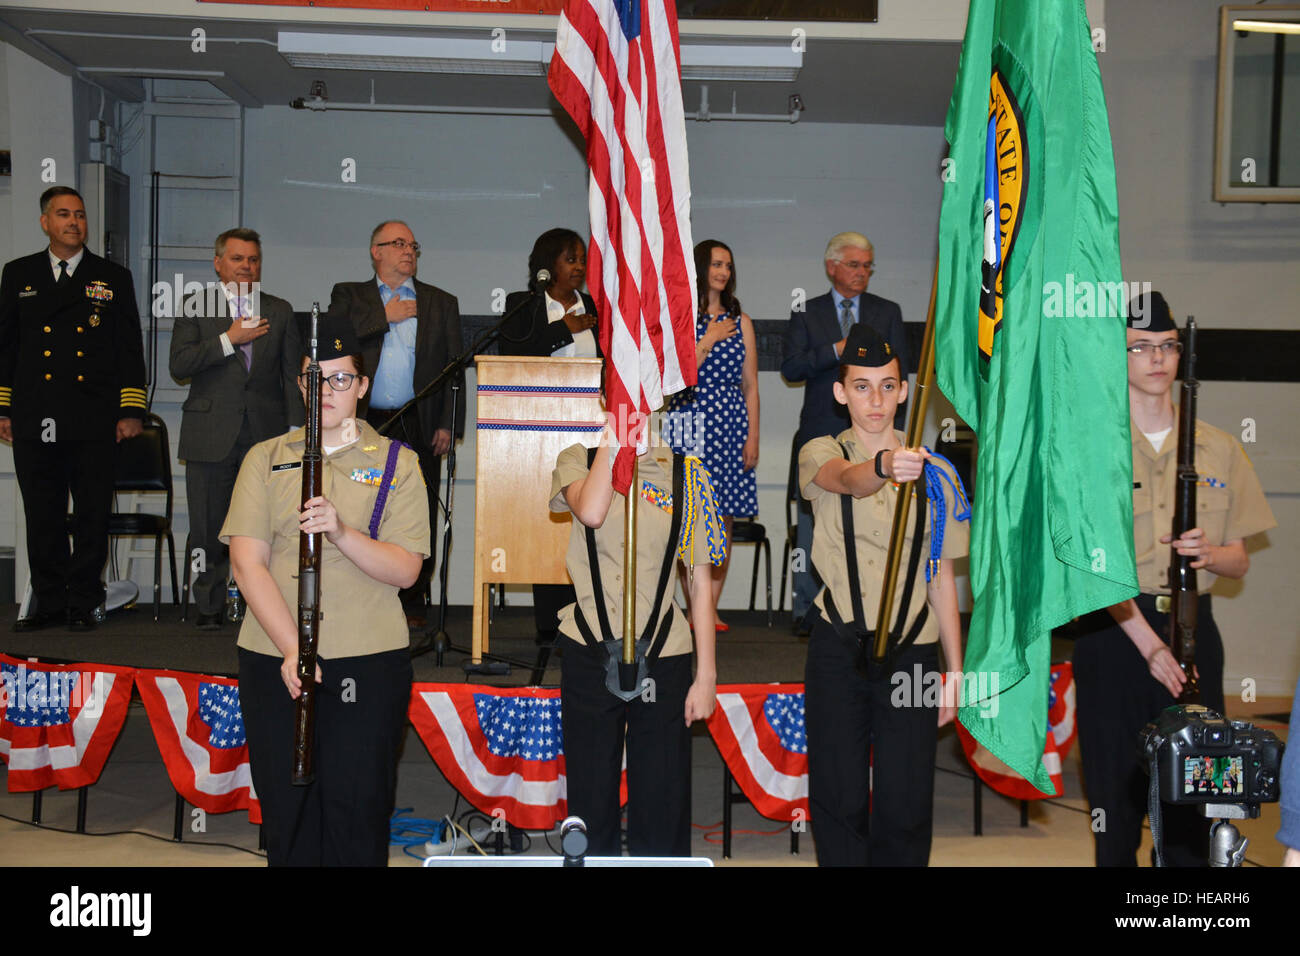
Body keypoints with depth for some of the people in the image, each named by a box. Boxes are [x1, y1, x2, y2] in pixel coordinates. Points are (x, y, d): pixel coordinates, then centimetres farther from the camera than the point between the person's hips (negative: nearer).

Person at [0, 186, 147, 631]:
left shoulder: (114, 278, 9)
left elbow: (130, 349, 6)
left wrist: (131, 410, -1)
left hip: (94, 422, -1)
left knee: (93, 517, 0)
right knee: (42, 517, 5)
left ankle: (83, 603, 10)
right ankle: (49, 601, 15)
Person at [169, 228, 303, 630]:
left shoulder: (279, 311, 13)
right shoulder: (195, 309, 7)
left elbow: (293, 373, 11)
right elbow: (178, 366, -6)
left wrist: (296, 427, 3)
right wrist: (229, 339, -12)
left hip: (267, 433, 1)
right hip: (211, 437, -1)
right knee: (209, 525, 3)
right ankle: (209, 605, 14)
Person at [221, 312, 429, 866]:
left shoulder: (396, 462, 6)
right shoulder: (266, 459, 9)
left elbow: (405, 570, -2)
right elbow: (247, 562, 0)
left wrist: (341, 532, -20)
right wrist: (291, 648, -13)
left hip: (369, 661, -1)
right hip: (273, 658, 2)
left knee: (358, 814, 0)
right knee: (286, 813, 6)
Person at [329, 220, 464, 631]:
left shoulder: (441, 303, 15)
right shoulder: (349, 296, 14)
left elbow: (454, 368, 10)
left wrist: (448, 425, 0)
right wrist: (385, 316, -5)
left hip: (419, 428, 1)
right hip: (365, 424, 0)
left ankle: (412, 604, 10)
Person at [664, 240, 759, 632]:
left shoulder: (740, 321, 12)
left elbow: (750, 385, 10)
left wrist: (753, 436, 3)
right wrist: (709, 340, -8)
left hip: (730, 423, 3)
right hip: (690, 422, -3)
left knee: (724, 519, 2)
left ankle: (712, 608, 9)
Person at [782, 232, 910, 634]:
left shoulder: (888, 312, 12)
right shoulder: (807, 313, 8)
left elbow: (899, 374, 10)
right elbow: (790, 368, -3)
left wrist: (893, 430, 3)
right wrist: (836, 350, -15)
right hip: (821, 435, 0)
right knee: (813, 525, 2)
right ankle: (807, 610, 9)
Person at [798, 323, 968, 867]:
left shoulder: (936, 474, 6)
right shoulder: (820, 454, 0)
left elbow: (942, 578, 8)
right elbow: (847, 478, -26)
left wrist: (955, 672, 6)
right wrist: (884, 467, -49)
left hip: (912, 650, 1)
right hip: (839, 647, -1)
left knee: (905, 804, 2)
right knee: (839, 798, 4)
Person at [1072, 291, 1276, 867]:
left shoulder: (1219, 449, 10)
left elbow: (1239, 561, 12)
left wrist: (1211, 553, -13)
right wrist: (1147, 642, -18)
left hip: (1192, 626, 3)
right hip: (1113, 626, -2)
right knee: (1116, 788, 1)